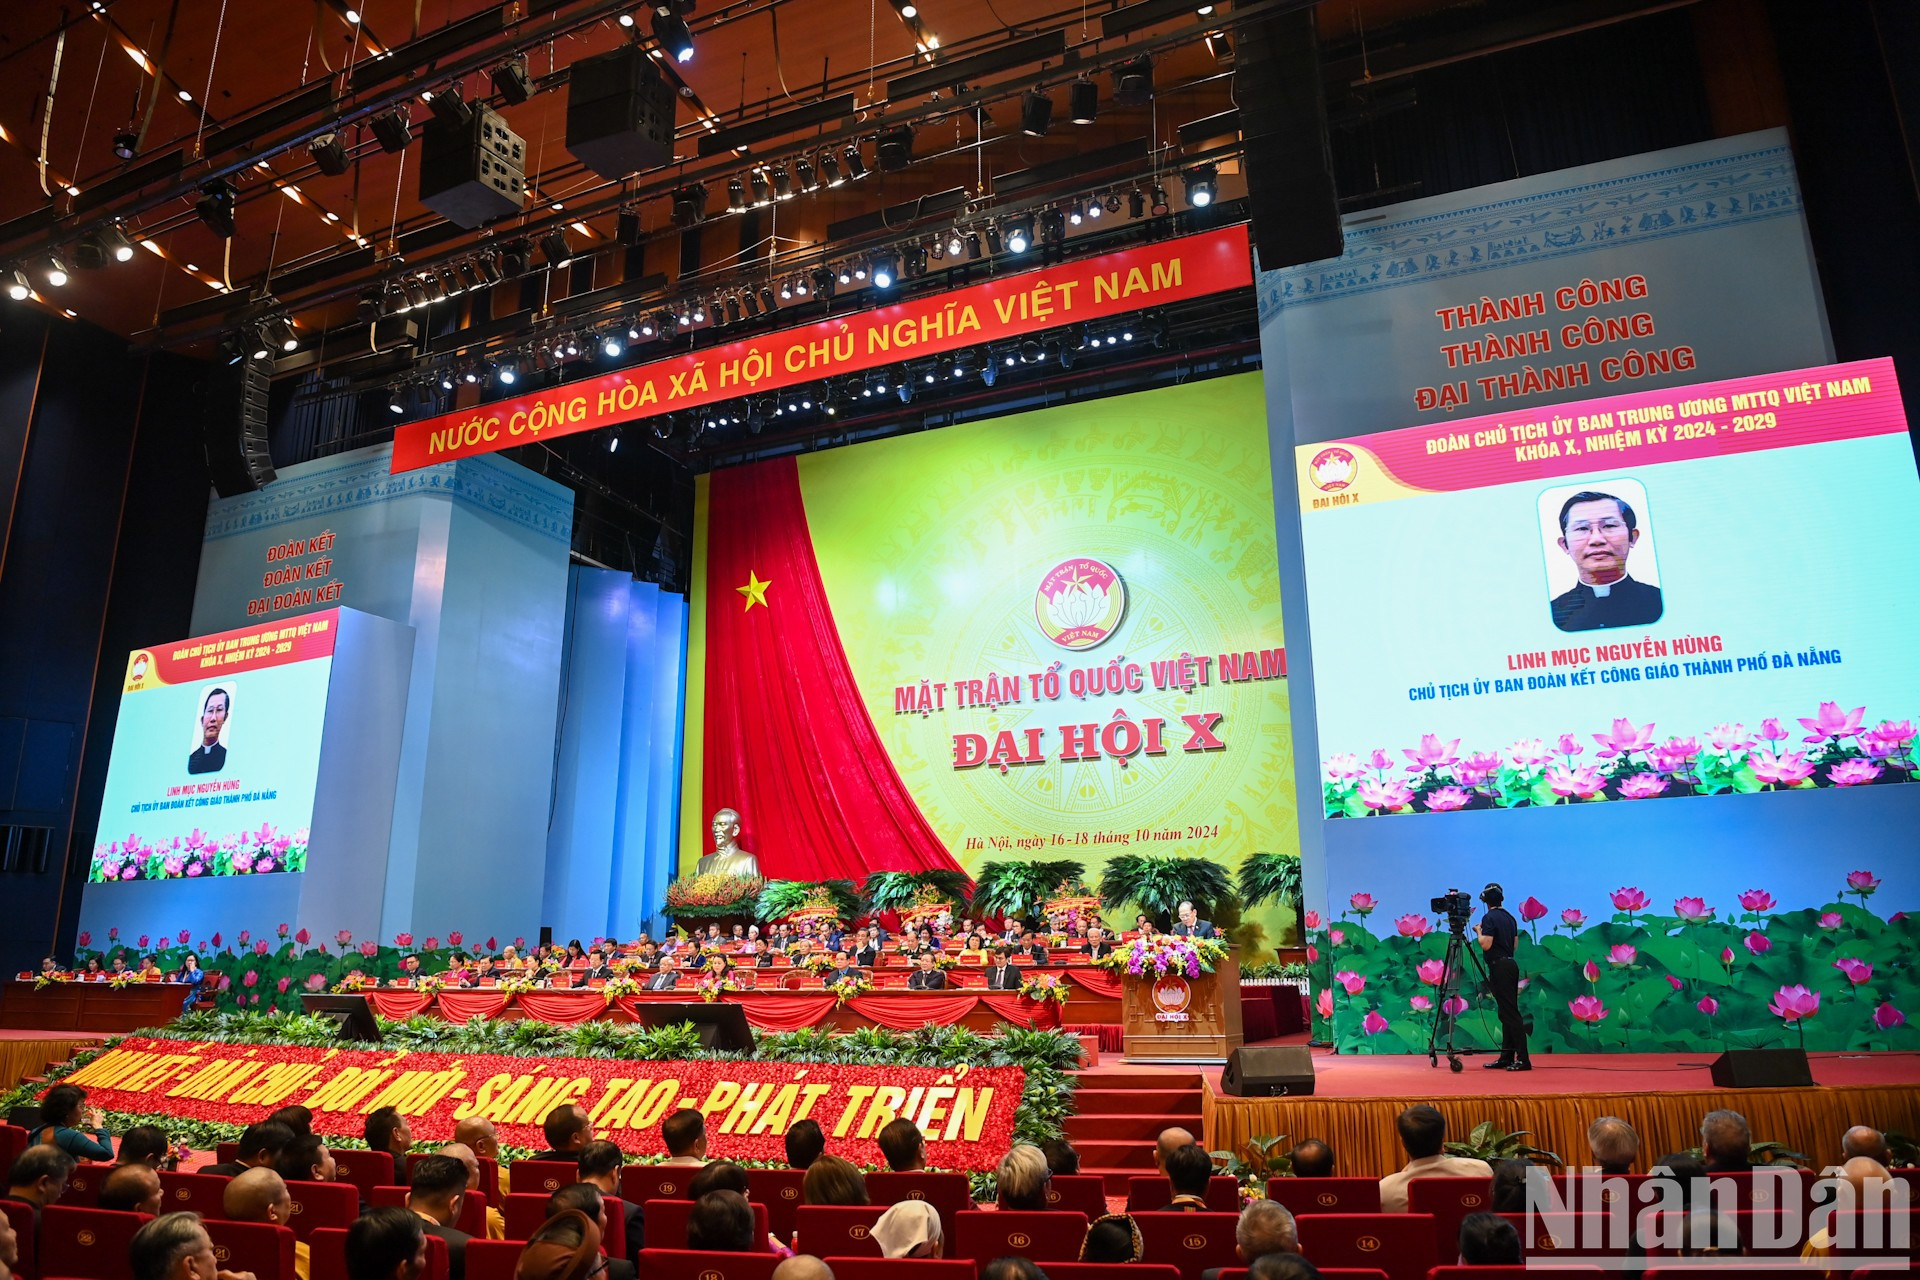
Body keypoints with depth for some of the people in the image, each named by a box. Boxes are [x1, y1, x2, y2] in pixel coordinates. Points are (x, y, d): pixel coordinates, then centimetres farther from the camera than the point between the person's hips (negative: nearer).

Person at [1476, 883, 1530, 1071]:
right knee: (1507, 1013, 10)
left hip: (1499, 967, -9)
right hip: (1511, 964, 9)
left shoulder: (1489, 918, -12)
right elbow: (1515, 943, 19)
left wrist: (1479, 931, -1)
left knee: (1510, 1013, -10)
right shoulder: (1509, 917, 14)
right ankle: (1506, 1057, 14)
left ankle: (1523, 1059, -12)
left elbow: (1486, 944, -18)